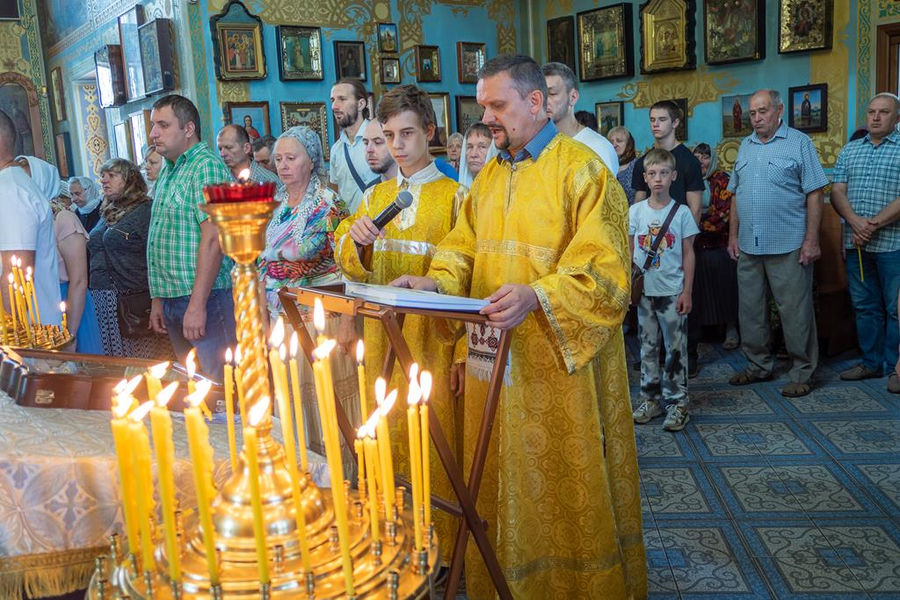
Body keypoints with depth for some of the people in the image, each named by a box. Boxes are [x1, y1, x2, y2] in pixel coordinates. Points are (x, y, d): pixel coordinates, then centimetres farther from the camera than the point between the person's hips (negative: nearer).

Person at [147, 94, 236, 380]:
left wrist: (197, 305, -22)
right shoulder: (167, 172, 18)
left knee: (218, 383, -6)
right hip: (172, 300, 9)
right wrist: (158, 299, 17)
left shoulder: (207, 167, -10)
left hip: (203, 297, -9)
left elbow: (212, 239, -19)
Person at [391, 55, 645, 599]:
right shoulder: (489, 176, 12)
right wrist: (437, 282, -9)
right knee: (503, 479, 16)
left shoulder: (580, 169, -10)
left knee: (564, 482, 8)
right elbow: (464, 250, 12)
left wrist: (537, 296, -32)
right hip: (496, 354, 6)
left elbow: (604, 269, -17)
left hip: (559, 360, -6)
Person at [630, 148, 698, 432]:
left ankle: (676, 401, 11)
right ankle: (651, 398, 21)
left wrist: (687, 292, -5)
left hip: (673, 291, -2)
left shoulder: (681, 212, -2)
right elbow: (629, 251, 7)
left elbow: (688, 254, 0)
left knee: (675, 347, 2)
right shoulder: (635, 211, 3)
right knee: (648, 346, 10)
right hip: (644, 290, 2)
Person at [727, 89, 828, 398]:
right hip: (748, 246, 6)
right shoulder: (745, 146, 14)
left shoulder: (799, 143, -2)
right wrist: (733, 235, 12)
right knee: (750, 310, 12)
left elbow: (814, 195, -6)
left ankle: (802, 372, 12)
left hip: (788, 246, -5)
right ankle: (759, 365, 26)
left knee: (796, 312, 0)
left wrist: (811, 240, -12)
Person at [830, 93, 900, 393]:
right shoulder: (850, 150, 13)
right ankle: (871, 362, 23)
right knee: (864, 306, 11)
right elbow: (837, 192, 4)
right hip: (856, 243, 4)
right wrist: (855, 221, -13)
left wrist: (874, 224, -17)